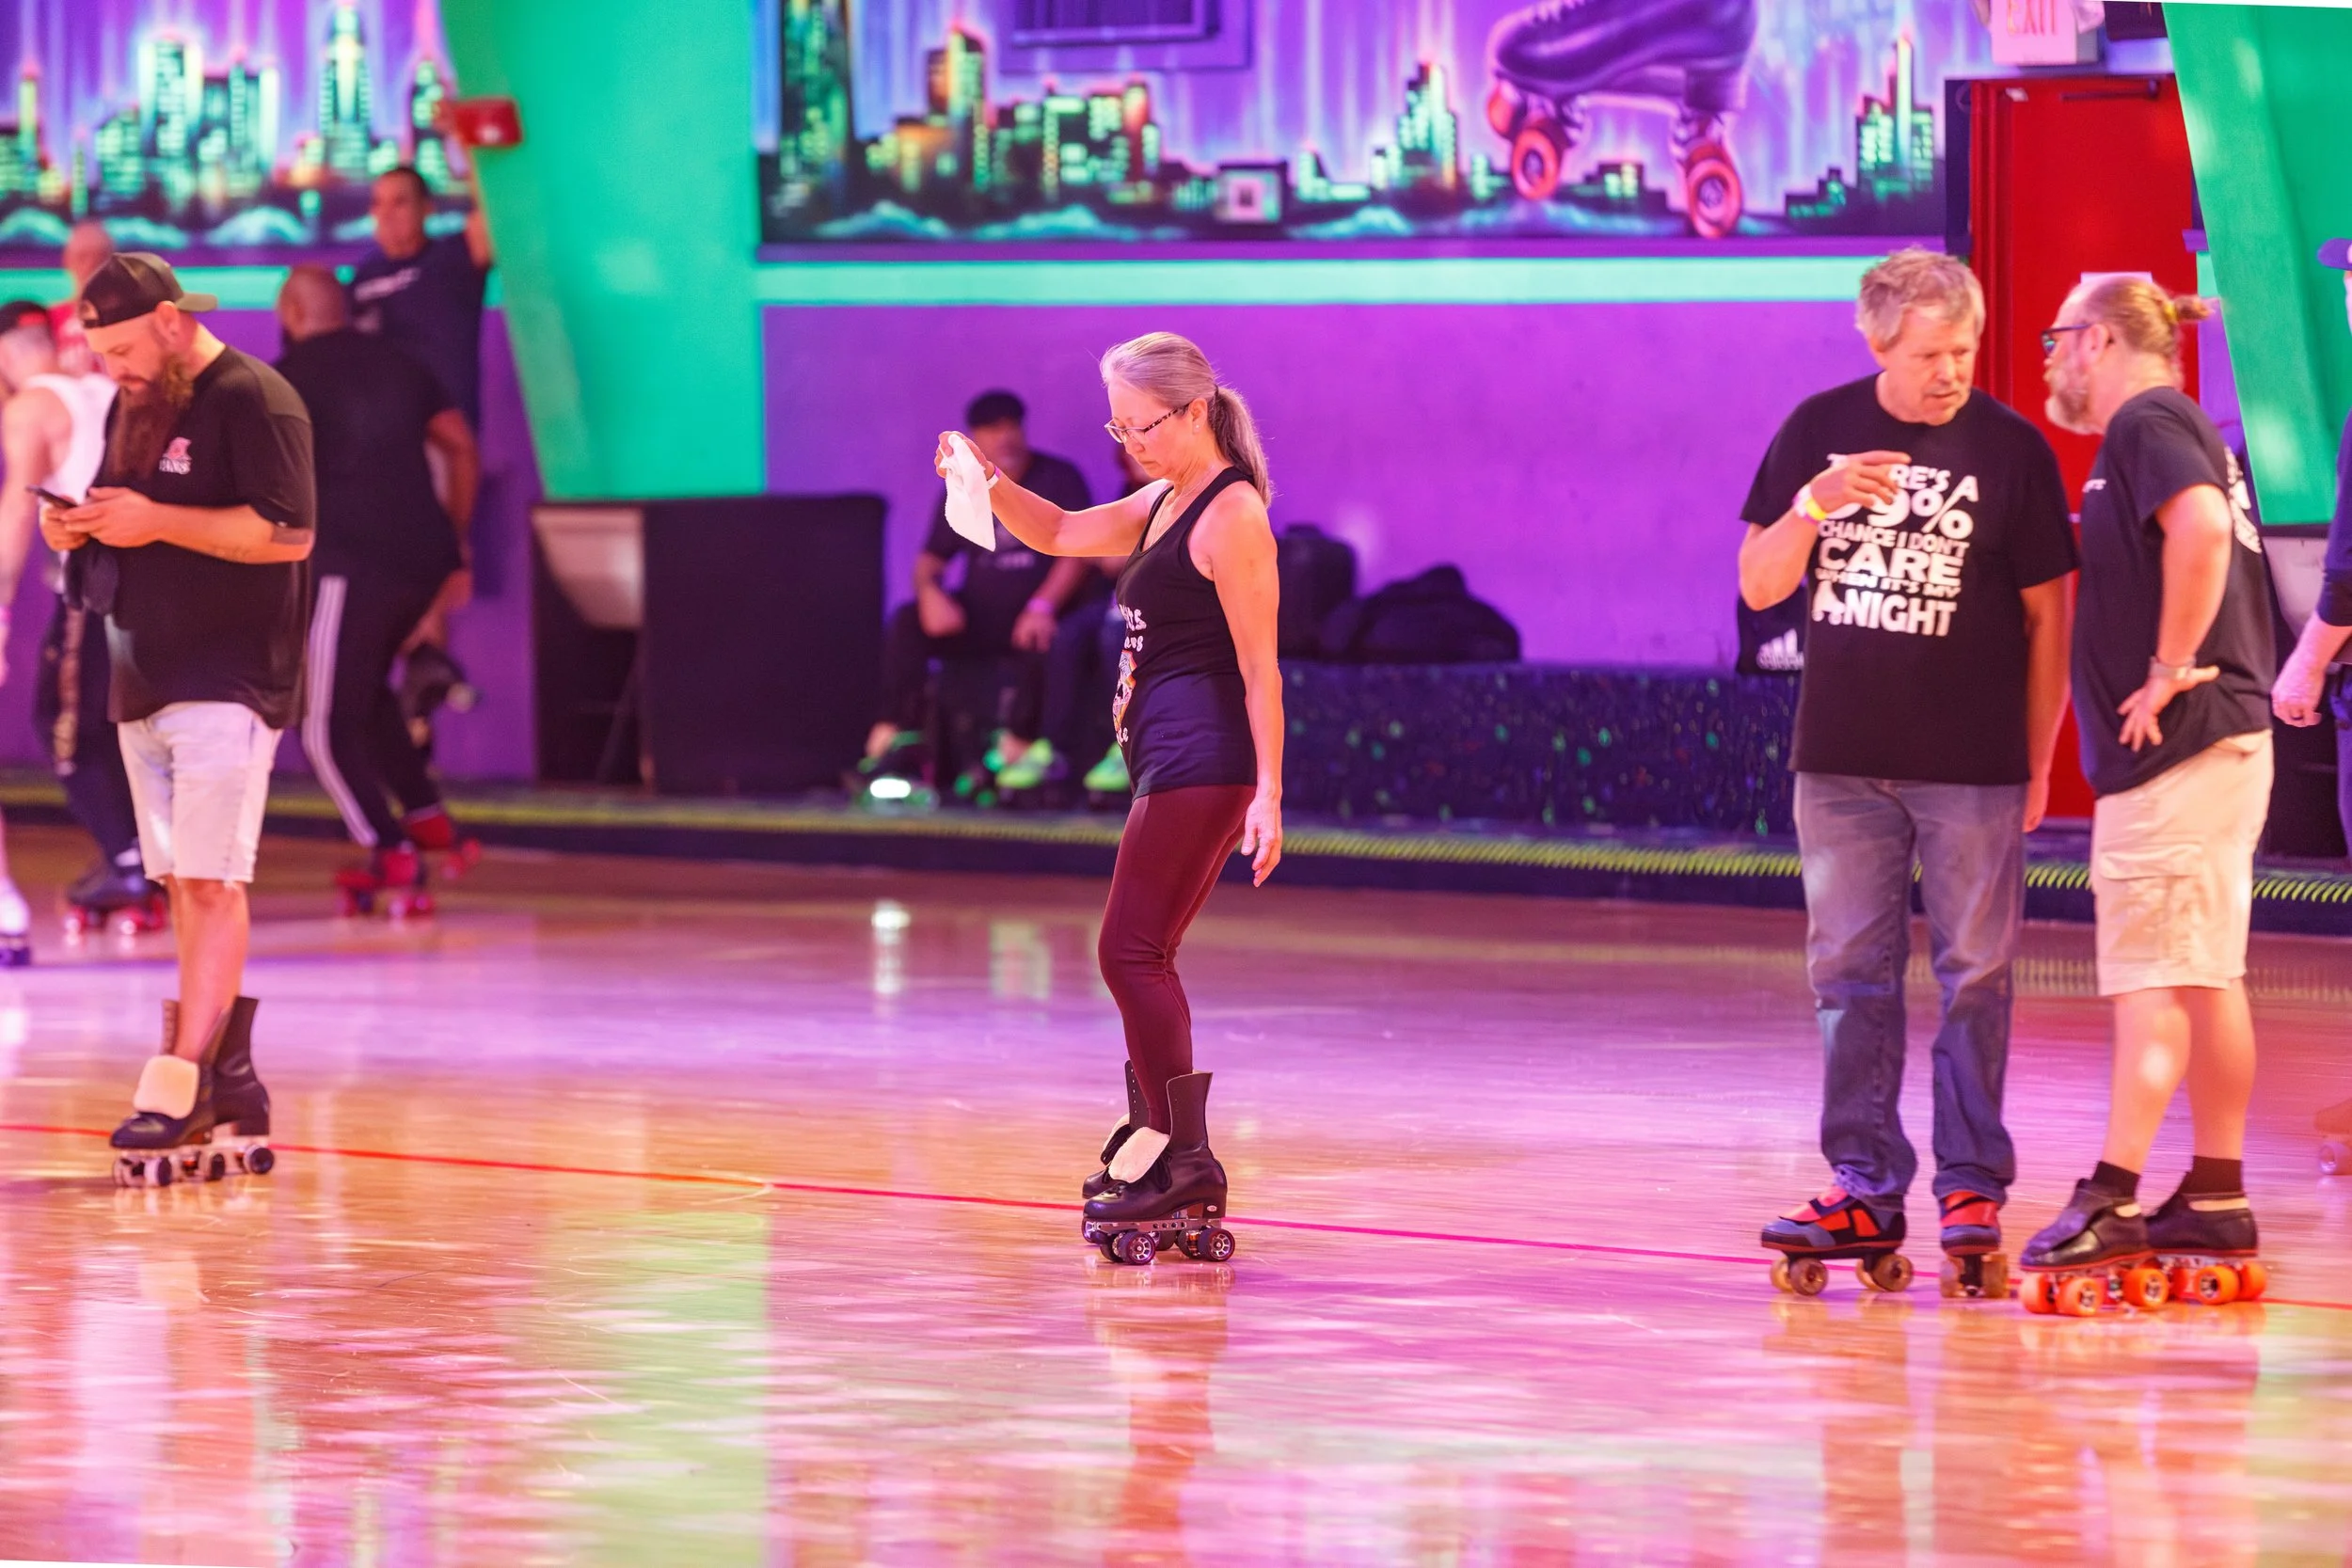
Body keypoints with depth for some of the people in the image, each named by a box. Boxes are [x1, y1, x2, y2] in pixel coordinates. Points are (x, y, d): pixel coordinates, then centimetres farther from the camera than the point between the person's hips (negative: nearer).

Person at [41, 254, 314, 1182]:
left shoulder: (254, 401, -10)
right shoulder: (134, 407, 17)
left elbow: (287, 533, -19)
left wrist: (156, 520, -21)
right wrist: (78, 529, 3)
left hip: (229, 683, -9)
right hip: (145, 680, 9)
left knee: (209, 880, -13)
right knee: (183, 886, 7)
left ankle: (181, 1087, -18)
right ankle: (232, 1090, 11)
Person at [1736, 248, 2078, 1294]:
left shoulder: (2011, 450, -3)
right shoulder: (1820, 431, 4)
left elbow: (2049, 616, 2)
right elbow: (1759, 585, 4)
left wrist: (2040, 764, 1)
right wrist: (1816, 502, -15)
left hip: (1972, 767, -3)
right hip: (1842, 762, 3)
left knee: (1973, 974, -2)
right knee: (1849, 974, 4)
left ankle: (1972, 1188, 3)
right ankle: (1865, 1187, 9)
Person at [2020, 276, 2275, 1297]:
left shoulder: (2146, 423, -11)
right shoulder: (2183, 429, 19)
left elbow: (2201, 526, -29)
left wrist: (2170, 669, -23)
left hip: (2176, 746, -10)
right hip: (2222, 741, 10)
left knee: (2152, 979, -10)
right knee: (2207, 977, 12)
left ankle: (2110, 1202, -12)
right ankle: (2217, 1200, 16)